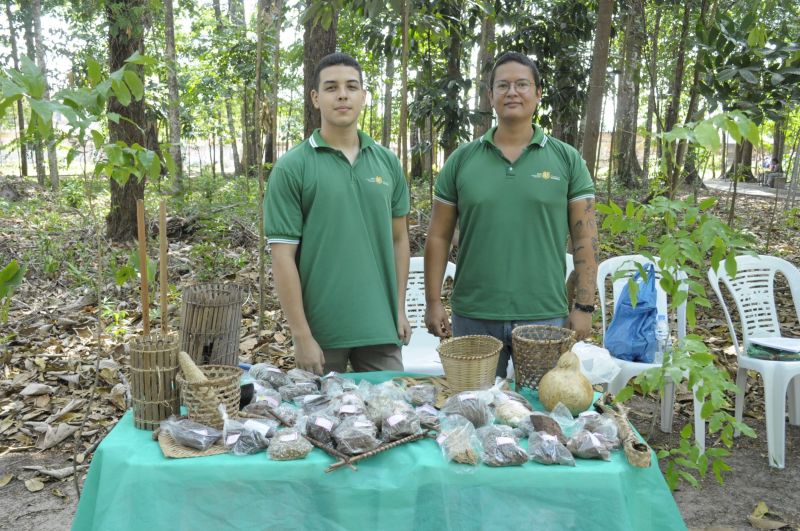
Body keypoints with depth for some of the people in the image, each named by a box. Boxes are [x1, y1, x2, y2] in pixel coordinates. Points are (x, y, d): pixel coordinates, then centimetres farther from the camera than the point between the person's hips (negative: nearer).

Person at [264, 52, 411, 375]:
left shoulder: (387, 162, 6)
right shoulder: (292, 167, -6)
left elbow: (399, 239, 12)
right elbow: (283, 256, -9)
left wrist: (400, 309, 9)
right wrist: (302, 336, -12)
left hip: (381, 327, 3)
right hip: (322, 329, -3)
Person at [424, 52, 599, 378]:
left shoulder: (566, 159, 3)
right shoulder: (462, 160, 4)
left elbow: (584, 237, 1)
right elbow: (439, 237, 5)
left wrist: (584, 307, -4)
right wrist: (433, 303, 0)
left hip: (545, 315, 0)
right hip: (472, 316, 1)